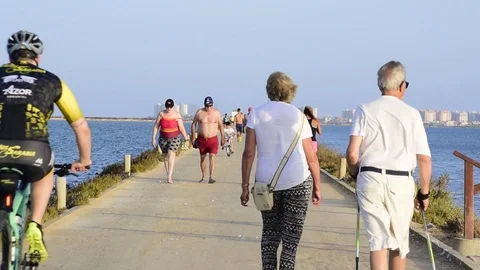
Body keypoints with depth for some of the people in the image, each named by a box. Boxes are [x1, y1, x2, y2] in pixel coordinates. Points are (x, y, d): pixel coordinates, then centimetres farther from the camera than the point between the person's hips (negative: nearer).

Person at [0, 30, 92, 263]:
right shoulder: (52, 81, 23)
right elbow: (82, 127, 27)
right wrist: (84, 160, 43)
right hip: (33, 152, 0)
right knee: (45, 175, 36)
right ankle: (34, 228, 15)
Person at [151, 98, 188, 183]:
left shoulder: (177, 115, -12)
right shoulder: (161, 114, -7)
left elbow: (181, 128, -8)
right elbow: (156, 126, -3)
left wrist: (186, 139, -7)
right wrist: (153, 138, -7)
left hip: (175, 138, -3)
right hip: (163, 138, 3)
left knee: (171, 154, -19)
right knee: (165, 157, 10)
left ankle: (169, 177, -26)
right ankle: (169, 176, 23)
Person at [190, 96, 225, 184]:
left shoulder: (216, 113, -1)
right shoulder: (199, 112, -2)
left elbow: (221, 126, 7)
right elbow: (194, 123, 7)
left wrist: (222, 138, 6)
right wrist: (193, 136, 1)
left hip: (213, 139, -2)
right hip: (201, 139, 2)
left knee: (212, 157, -15)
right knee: (202, 158, 11)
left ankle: (211, 177, -22)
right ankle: (203, 177, 23)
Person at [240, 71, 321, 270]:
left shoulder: (256, 114, 2)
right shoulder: (298, 116, 1)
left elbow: (248, 153, -3)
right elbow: (311, 158, 2)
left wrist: (245, 186, 2)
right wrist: (317, 187, 11)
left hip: (266, 182, 2)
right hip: (297, 181, -1)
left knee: (270, 232, 17)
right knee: (291, 236, 6)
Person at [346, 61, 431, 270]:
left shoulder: (365, 110, 2)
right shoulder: (412, 114, 2)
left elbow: (352, 153, -5)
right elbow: (424, 159, 1)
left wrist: (355, 174, 15)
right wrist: (424, 192, 12)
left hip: (370, 178, 0)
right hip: (401, 182, 0)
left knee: (378, 239, 0)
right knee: (399, 242, 16)